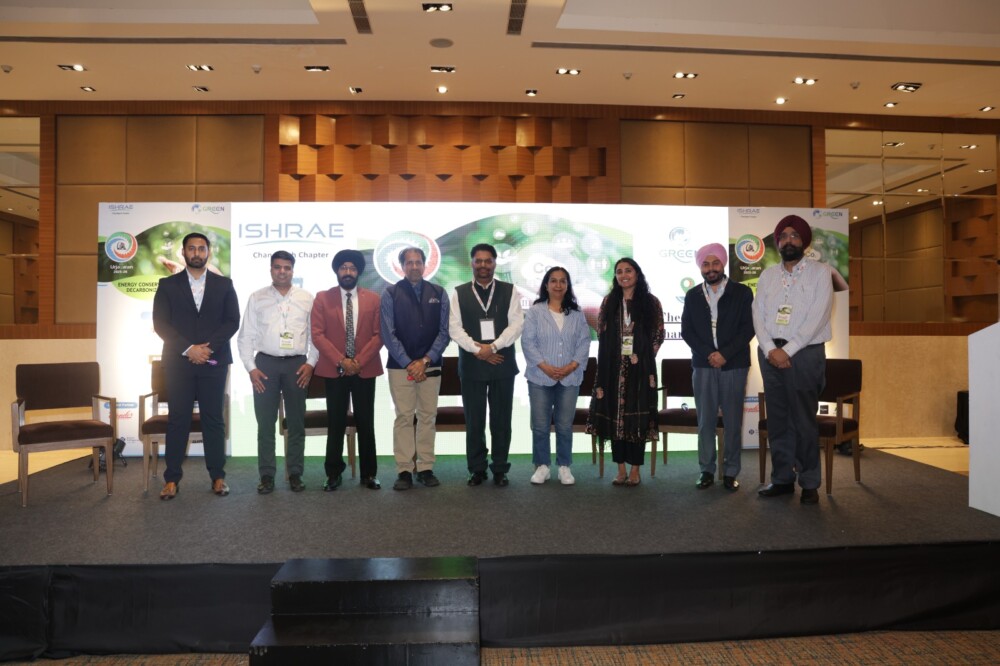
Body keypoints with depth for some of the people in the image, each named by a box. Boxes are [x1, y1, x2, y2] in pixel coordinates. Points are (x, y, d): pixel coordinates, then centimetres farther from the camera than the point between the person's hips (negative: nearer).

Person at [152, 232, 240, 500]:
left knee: (214, 419, 4)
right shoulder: (167, 285, 7)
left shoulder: (224, 284, 8)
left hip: (214, 361, 0)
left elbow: (232, 321, 2)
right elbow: (160, 324, -1)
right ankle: (171, 479, 9)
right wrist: (189, 349, -12)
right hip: (178, 362, 0)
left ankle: (218, 476, 11)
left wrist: (208, 347, -11)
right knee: (177, 420, 1)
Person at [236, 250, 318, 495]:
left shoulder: (307, 298, 5)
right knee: (265, 423, 4)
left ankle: (295, 474, 17)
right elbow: (245, 337, 4)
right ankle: (266, 475, 13)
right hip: (266, 363, 0)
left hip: (297, 364, 0)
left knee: (297, 423, 7)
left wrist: (310, 363, -4)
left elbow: (315, 335, 5)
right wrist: (251, 368, -4)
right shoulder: (257, 298, 4)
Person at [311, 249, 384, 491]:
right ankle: (334, 473, 15)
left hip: (365, 370, 1)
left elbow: (378, 334, 0)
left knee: (366, 423, 6)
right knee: (336, 423, 5)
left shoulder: (373, 299, 5)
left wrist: (359, 361, -11)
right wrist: (340, 361, -12)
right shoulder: (322, 298, 3)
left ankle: (368, 474, 15)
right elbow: (317, 334, -3)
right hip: (334, 370, -1)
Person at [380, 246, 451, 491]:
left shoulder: (439, 294, 7)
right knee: (403, 417, 0)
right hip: (400, 366, -2)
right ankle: (404, 471, 6)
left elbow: (444, 332, 3)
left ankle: (425, 468, 14)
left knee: (428, 417, 5)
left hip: (430, 366, 2)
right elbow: (388, 334, -3)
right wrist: (408, 364, -9)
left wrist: (426, 360, -7)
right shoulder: (391, 294, 2)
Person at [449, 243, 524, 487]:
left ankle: (500, 469, 16)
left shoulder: (509, 291, 6)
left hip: (502, 364, 0)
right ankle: (477, 468, 17)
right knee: (474, 420, 4)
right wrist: (478, 350, -13)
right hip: (471, 365, 0)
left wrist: (493, 347, -14)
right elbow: (454, 327, -2)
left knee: (501, 419, 5)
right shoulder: (459, 293, 6)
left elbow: (517, 324, -3)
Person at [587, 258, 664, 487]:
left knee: (638, 416, 0)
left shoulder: (651, 302, 4)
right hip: (613, 368, 2)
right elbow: (601, 333, 8)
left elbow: (658, 334, 4)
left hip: (640, 368, -2)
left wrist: (644, 356, -3)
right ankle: (621, 468, 11)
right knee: (615, 414, 2)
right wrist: (613, 357, 1)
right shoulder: (609, 302, 10)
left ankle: (635, 470, 8)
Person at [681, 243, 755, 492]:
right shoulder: (692, 295, 10)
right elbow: (686, 330, 5)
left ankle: (731, 472, 11)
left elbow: (748, 328, -2)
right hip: (703, 365, 2)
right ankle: (707, 470, 11)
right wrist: (708, 354, -8)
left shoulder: (742, 292, 4)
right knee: (705, 421, 3)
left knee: (733, 421, 2)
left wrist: (725, 354, -13)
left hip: (734, 365, -1)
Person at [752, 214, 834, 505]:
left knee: (804, 421, -1)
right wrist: (770, 349, -10)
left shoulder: (819, 272, 1)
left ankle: (809, 484, 10)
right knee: (777, 419, 8)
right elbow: (758, 315, 5)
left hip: (805, 353, -4)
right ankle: (782, 479, 17)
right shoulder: (767, 275, 12)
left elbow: (817, 317, -9)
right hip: (770, 353, 4)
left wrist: (788, 350, -14)